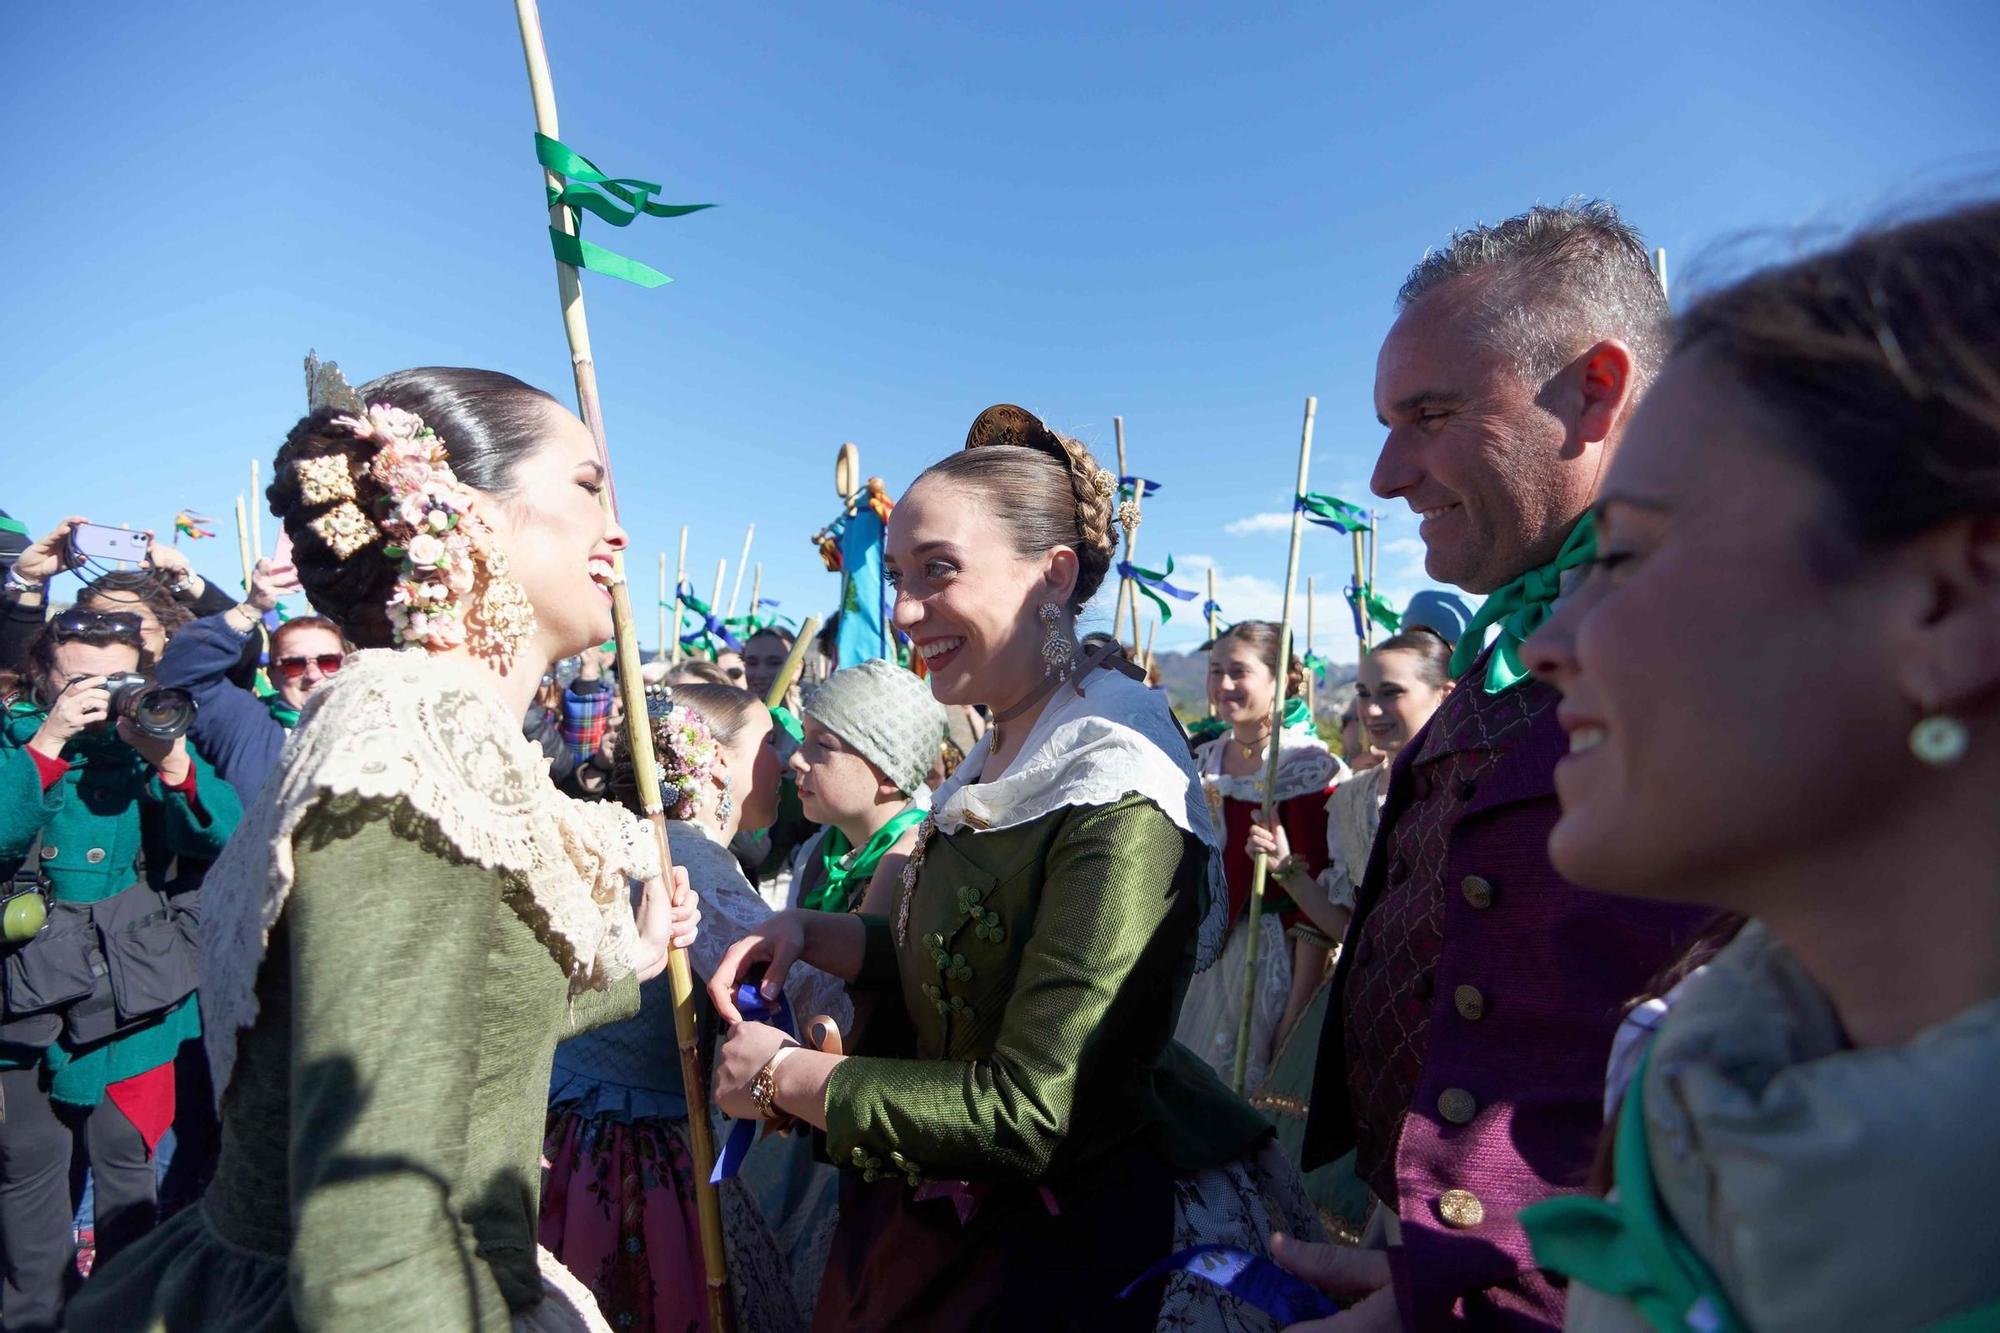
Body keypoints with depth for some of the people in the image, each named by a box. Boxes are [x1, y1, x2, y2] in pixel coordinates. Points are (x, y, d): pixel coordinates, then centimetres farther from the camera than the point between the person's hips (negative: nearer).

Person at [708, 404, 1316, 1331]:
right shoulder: (999, 762, 0)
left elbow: (1027, 1113, -27)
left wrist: (784, 1077, -17)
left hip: (1070, 1250, -7)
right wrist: (811, 935, -5)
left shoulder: (1118, 802, -27)